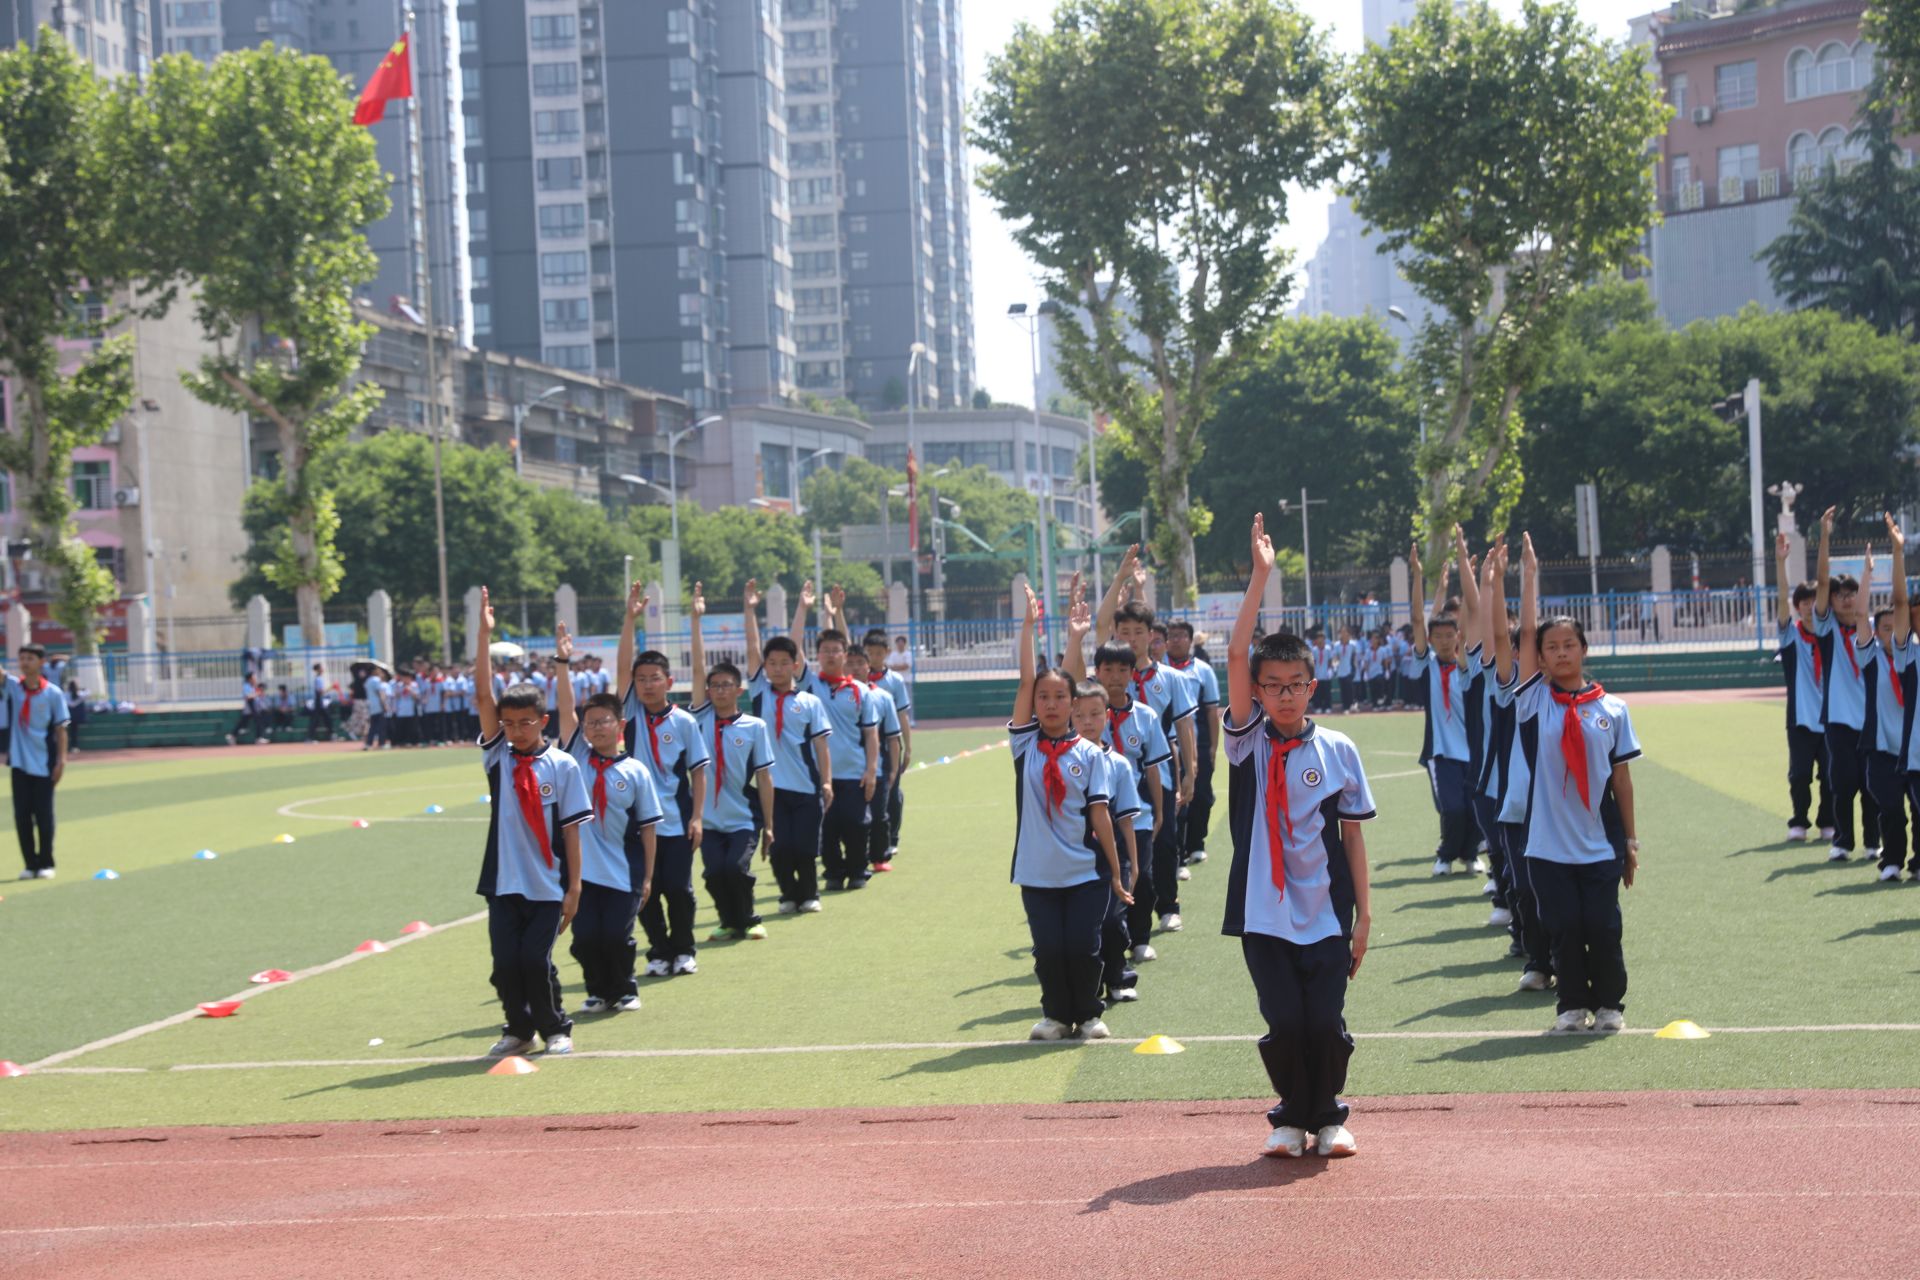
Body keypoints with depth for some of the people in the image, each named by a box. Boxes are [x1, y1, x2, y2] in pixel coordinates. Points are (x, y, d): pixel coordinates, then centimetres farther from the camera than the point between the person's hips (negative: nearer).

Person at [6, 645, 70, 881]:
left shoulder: (54, 693, -4)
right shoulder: (12, 686, 1)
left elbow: (60, 729, -2)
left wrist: (61, 760, -8)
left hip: (44, 764, -2)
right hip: (20, 763, 2)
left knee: (44, 815, 2)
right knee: (22, 816, 3)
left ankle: (46, 863, 13)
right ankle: (30, 864, 13)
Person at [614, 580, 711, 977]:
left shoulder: (684, 721, -2)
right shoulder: (631, 712, 2)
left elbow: (698, 771, 1)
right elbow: (622, 666, -9)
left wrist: (697, 816, -5)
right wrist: (630, 620, -16)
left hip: (676, 821, -1)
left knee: (678, 888, 0)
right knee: (645, 891, 4)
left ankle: (683, 950, 17)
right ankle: (659, 951, 18)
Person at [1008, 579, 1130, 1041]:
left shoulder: (1090, 755, 0)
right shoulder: (1026, 745, 2)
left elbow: (1100, 814, -1)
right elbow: (1025, 681, -6)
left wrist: (1115, 872, -1)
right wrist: (1029, 626, -8)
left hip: (1085, 871, -1)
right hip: (1038, 872, 1)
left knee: (1083, 947, -1)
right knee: (1048, 949, 2)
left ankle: (1088, 1014, 20)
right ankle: (1057, 1014, 21)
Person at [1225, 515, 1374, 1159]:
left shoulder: (1338, 751, 2)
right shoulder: (1248, 742, -1)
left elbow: (1352, 834, 6)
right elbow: (1236, 656, -12)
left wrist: (1364, 912, 3)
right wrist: (1261, 574, -16)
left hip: (1326, 913, 0)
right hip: (1264, 912, 0)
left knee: (1326, 1023, -1)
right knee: (1284, 1022, -3)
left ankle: (1327, 1116, 23)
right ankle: (1291, 1116, 22)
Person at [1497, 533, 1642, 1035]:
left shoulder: (1611, 709, 3)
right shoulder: (1534, 699, 1)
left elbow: (1622, 776, 6)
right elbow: (1524, 633, -5)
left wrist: (1631, 838, 6)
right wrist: (1527, 574, -4)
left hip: (1600, 842, 0)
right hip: (1548, 842, 0)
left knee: (1602, 927, 1)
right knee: (1563, 928, 1)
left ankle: (1610, 1004, 19)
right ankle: (1573, 1006, 16)